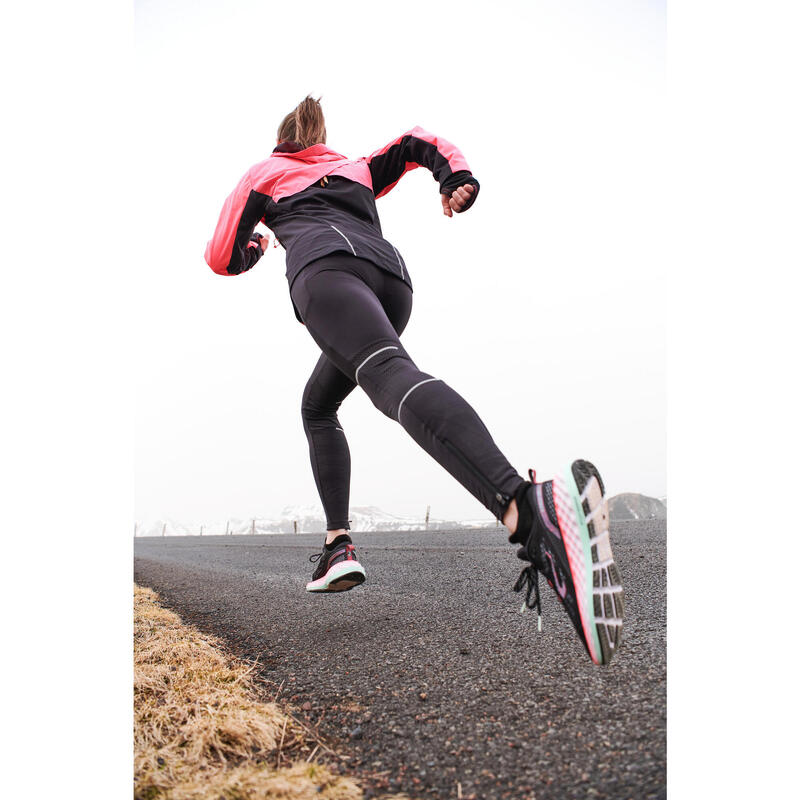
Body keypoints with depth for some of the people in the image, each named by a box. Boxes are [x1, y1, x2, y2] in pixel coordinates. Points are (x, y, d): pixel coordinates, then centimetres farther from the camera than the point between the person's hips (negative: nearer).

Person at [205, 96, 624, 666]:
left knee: (392, 377, -32)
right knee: (318, 407, 22)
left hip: (323, 265, -5)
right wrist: (459, 179, 18)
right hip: (392, 273, 5)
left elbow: (222, 260, 30)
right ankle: (339, 545, 4)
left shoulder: (263, 173, 33)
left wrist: (255, 247, 52)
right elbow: (419, 143, 35)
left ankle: (530, 508, -61)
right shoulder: (358, 170, 42)